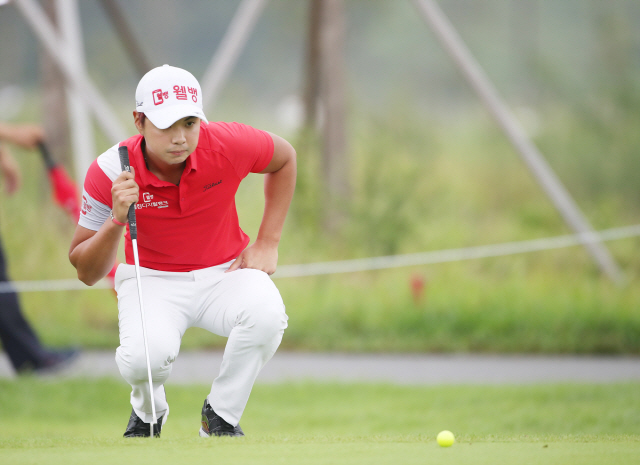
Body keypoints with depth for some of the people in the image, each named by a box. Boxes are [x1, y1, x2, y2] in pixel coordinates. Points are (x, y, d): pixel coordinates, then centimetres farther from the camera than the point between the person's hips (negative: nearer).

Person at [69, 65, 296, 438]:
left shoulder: (229, 145, -19)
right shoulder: (111, 173, -20)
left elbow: (285, 158, 6)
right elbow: (87, 273, -13)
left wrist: (268, 243, 1)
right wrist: (116, 220, -32)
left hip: (225, 273, 1)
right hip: (153, 281, -1)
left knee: (266, 313, -34)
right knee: (145, 355, -35)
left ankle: (221, 416, -5)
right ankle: (148, 413, 7)